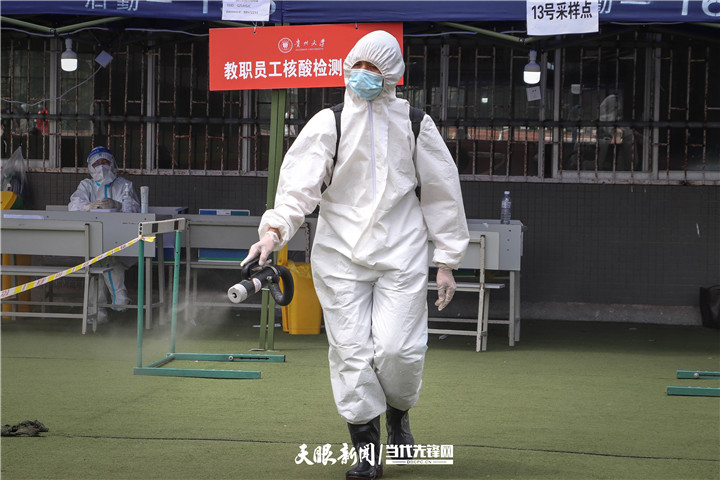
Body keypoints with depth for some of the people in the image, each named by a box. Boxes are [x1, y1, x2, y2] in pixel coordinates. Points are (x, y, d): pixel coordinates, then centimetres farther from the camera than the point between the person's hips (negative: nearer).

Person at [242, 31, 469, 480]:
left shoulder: (415, 124, 6)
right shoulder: (329, 122, 2)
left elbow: (442, 191, 10)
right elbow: (300, 181, -9)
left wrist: (447, 261, 8)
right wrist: (276, 228, -26)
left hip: (401, 253, 0)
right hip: (340, 253, 0)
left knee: (398, 349, -9)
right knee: (351, 351, -4)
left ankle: (399, 411, 24)